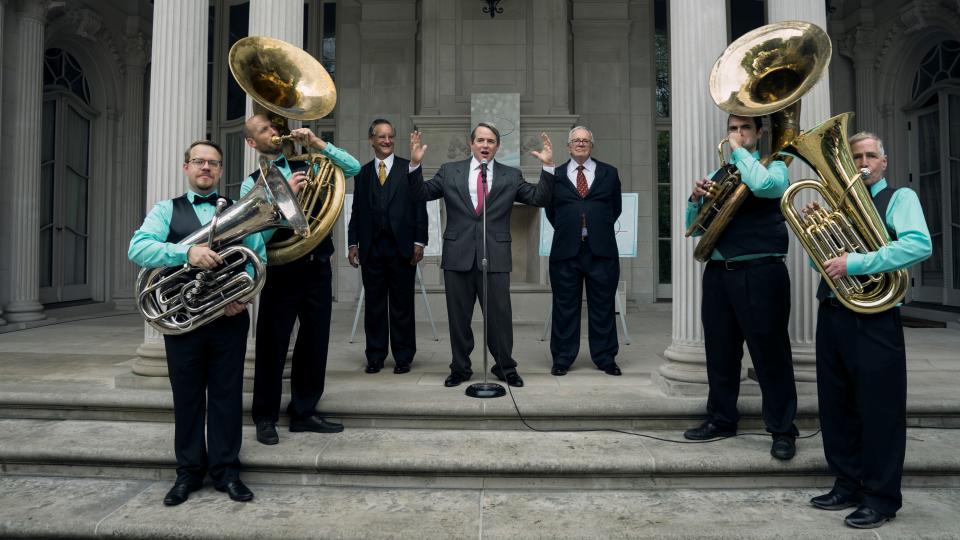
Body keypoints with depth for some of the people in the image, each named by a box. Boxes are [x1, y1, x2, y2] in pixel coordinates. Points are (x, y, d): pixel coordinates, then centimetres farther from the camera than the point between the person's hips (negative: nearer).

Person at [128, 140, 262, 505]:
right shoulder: (166, 210, 7)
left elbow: (259, 257, 1)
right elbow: (138, 249, -10)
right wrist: (186, 252, -25)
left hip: (229, 318, 1)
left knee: (227, 394, 5)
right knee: (187, 396, 9)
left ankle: (226, 470, 17)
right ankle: (189, 472, 22)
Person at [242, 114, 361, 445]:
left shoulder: (307, 167, 10)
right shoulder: (252, 183, 2)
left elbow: (353, 168, -1)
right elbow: (258, 234, -12)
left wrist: (317, 143, -7)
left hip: (317, 267, 3)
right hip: (282, 271, -3)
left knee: (315, 342, 10)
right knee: (273, 344, 5)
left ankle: (303, 412, 25)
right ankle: (265, 417, 22)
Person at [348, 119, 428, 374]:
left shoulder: (409, 168, 5)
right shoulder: (362, 173, 13)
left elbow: (419, 207, 1)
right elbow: (357, 211, 13)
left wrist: (419, 242, -6)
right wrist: (353, 243, 5)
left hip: (401, 247, -2)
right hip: (371, 248, 2)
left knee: (402, 304, 3)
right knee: (374, 304, 7)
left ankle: (403, 357, 12)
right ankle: (375, 356, 16)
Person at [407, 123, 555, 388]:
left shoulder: (511, 176, 7)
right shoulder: (449, 171, 8)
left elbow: (539, 198, 2)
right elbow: (422, 193, 6)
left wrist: (548, 167, -9)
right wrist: (415, 164, -8)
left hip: (496, 257, -1)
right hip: (458, 256, 1)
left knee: (500, 316, 4)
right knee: (458, 317, 10)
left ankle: (505, 368, 21)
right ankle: (460, 368, 24)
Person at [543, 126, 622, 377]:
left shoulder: (609, 173, 11)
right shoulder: (555, 175, 9)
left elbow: (615, 208, 16)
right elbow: (550, 211, 13)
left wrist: (601, 229, 10)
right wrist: (566, 231, 8)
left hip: (601, 250, 1)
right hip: (566, 250, 0)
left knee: (603, 306, 6)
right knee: (565, 306, 5)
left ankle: (605, 358, 18)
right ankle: (562, 359, 15)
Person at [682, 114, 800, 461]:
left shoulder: (773, 166, 3)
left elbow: (761, 185, -24)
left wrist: (739, 150, -9)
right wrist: (696, 199, -3)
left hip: (760, 273, -5)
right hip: (718, 273, 5)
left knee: (770, 351, -1)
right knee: (720, 351, 10)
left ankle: (782, 430, 11)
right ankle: (721, 420, 23)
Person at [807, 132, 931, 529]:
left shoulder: (900, 198, 0)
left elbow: (920, 245, -19)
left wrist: (854, 263, -23)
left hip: (873, 319, -6)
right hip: (831, 315, 7)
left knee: (879, 409, 0)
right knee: (836, 405, 12)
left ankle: (881, 497, 12)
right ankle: (848, 486, 25)